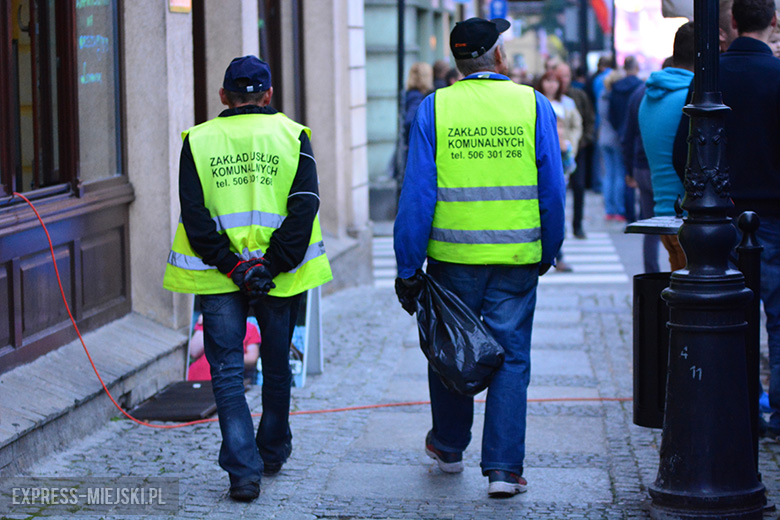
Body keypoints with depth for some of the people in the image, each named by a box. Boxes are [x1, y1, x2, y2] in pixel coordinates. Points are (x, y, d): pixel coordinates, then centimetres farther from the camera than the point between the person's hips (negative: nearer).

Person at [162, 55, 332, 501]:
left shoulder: (198, 140, 3)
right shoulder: (292, 136, 2)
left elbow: (194, 215, -7)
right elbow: (304, 208, -9)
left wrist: (230, 266, -9)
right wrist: (270, 267, -11)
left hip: (217, 279, -1)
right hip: (280, 278, 1)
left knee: (227, 372, 2)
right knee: (277, 366, 18)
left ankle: (243, 469, -9)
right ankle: (273, 452, 34)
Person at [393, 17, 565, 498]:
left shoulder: (434, 109, -3)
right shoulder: (533, 105, -1)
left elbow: (418, 194, -5)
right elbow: (553, 189, 1)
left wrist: (408, 268, 0)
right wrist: (549, 253, 14)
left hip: (452, 257, 0)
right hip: (517, 258, 0)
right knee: (511, 356, 6)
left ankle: (449, 447, 35)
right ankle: (504, 468, 1)